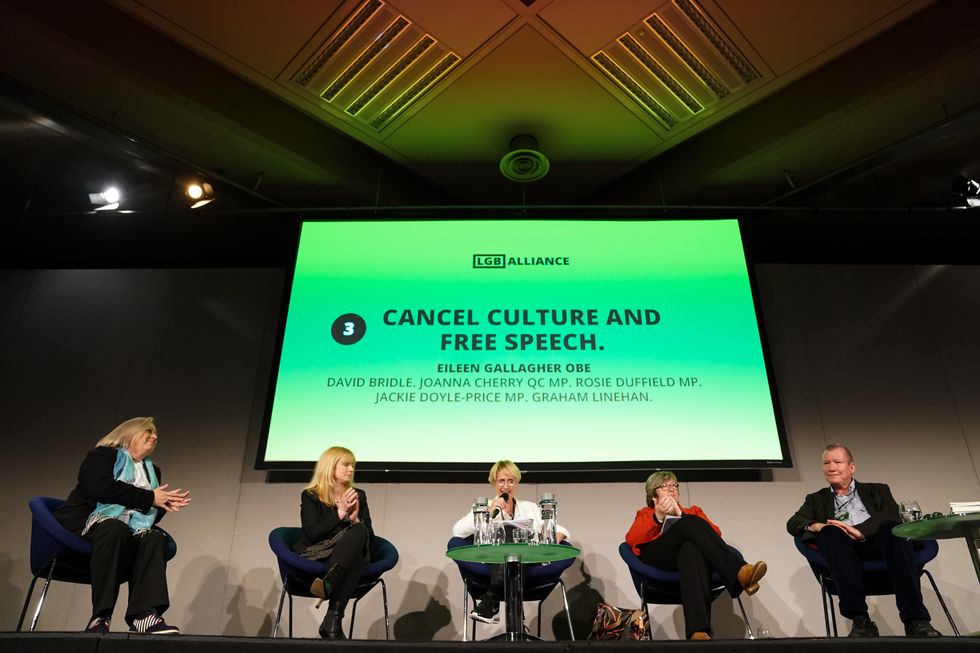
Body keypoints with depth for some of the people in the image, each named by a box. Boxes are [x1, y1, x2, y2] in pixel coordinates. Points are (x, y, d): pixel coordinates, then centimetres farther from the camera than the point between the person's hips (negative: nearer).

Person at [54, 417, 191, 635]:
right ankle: (100, 616, -35)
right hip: (87, 523, -5)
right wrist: (149, 498, -14)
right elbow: (101, 488, -17)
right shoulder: (102, 455, 4)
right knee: (116, 529, -38)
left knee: (155, 538, -26)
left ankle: (144, 615, -39)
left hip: (126, 534, 6)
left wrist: (164, 505, -3)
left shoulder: (152, 471, 23)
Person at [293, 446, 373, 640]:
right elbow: (312, 534, -9)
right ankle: (334, 620, -43)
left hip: (349, 560, 3)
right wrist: (340, 513, -15)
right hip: (316, 557, -3)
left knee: (358, 531, -32)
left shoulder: (358, 496, 16)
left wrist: (354, 518, -11)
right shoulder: (310, 496, 6)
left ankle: (328, 582, -50)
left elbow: (369, 536, 9)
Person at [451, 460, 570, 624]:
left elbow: (561, 531, 16)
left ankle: (492, 599, -35)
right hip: (492, 565, -2)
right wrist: (489, 513, -7)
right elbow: (457, 531, 0)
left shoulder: (531, 508, 23)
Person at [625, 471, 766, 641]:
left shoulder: (693, 511, 37)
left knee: (691, 548, -40)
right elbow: (631, 539, 8)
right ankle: (740, 572, -48)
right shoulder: (645, 514, 33)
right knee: (691, 522, -30)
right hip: (656, 556, -1)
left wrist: (682, 516, -3)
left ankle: (698, 631, -60)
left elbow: (715, 533, 12)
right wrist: (658, 517, -8)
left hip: (689, 551, 1)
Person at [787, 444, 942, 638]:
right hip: (845, 548, 0)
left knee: (889, 527, -34)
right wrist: (816, 526, -12)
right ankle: (861, 621, -37)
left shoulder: (877, 490, 27)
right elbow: (793, 524, 11)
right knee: (830, 532, -34)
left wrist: (859, 531, -14)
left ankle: (916, 621, -38)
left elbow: (892, 516, 4)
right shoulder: (817, 499, 28)